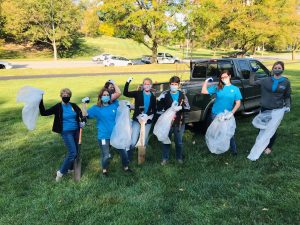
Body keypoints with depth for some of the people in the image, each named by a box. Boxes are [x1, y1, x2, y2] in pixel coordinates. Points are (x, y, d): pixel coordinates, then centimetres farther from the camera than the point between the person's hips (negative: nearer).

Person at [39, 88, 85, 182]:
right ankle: (61, 172, 3)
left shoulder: (74, 106, 3)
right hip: (66, 132, -5)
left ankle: (70, 168, 33)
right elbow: (44, 113, -9)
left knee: (75, 152, 12)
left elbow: (81, 114, 15)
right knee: (73, 153, -12)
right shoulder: (58, 107, -6)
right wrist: (41, 103, -21)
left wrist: (83, 120, -5)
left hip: (76, 131, 5)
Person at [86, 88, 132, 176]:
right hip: (104, 136, -3)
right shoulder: (96, 108, -5)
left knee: (123, 152, 12)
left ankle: (126, 167, 38)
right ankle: (104, 170, 36)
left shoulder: (114, 105, 2)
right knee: (106, 156, 7)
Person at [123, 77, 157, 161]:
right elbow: (125, 93, -14)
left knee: (144, 141, 12)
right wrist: (128, 82, -25)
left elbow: (154, 110, 7)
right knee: (133, 141, -6)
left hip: (148, 121, 2)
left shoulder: (153, 97, 3)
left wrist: (148, 115, -11)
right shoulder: (138, 94, -4)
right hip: (137, 120, -2)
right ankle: (128, 157, 15)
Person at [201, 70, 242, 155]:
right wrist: (206, 81, -8)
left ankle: (234, 150, 23)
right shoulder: (217, 87, 1)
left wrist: (231, 113, -17)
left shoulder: (235, 89, -1)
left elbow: (238, 103, -4)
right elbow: (204, 91, -1)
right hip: (215, 114, 1)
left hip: (227, 115, -1)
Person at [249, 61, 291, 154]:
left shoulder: (286, 82, -1)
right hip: (265, 108, 1)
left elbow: (287, 96, 7)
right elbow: (252, 82, -1)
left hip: (277, 109, -1)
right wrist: (253, 72, -4)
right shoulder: (266, 80, -1)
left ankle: (269, 147, 25)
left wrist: (288, 106, -7)